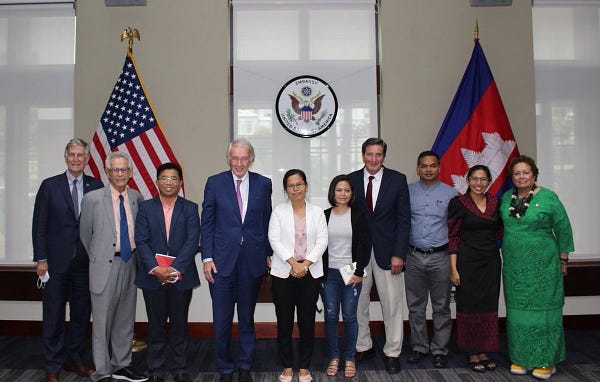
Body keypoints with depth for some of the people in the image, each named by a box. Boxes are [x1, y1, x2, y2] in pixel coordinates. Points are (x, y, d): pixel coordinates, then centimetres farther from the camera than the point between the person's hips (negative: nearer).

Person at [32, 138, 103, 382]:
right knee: (53, 316, 5)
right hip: (57, 261, -1)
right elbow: (39, 225, 0)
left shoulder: (96, 187, 3)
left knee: (82, 314, 11)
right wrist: (41, 259, -5)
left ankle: (74, 359, 29)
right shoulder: (50, 186, 1)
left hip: (86, 262, 2)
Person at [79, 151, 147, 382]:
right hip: (105, 265, -4)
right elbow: (85, 234, 4)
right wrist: (97, 257, 9)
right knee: (103, 320, 2)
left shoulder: (137, 198, 4)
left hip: (130, 264, 4)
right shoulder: (93, 199, -6)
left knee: (126, 319, 14)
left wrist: (138, 256, 11)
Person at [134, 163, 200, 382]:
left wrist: (175, 268, -17)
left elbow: (193, 241, -6)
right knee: (156, 325, 9)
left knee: (180, 324, 8)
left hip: (181, 276, 0)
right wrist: (155, 269, -14)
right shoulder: (146, 207, 6)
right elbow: (141, 241, -2)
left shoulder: (190, 208, 3)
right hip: (152, 276, 1)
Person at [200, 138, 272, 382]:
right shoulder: (215, 183, 0)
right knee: (221, 321, 5)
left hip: (252, 260, 1)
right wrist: (207, 258, -5)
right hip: (222, 261, -1)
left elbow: (267, 222, 7)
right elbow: (206, 223, 1)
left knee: (247, 319, 14)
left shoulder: (263, 184, 4)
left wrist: (268, 254, 5)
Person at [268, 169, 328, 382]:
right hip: (283, 273, -1)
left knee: (307, 322, 4)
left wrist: (305, 264, -12)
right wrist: (293, 263, -14)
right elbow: (275, 240, -5)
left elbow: (322, 241, 0)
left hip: (310, 273, 1)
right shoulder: (279, 211, 4)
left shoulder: (317, 212, 7)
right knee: (284, 322, 5)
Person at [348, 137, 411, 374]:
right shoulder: (351, 180, 3)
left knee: (392, 304, 5)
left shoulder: (398, 180, 0)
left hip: (387, 251, -1)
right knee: (357, 303, 9)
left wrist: (399, 254, -7)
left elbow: (404, 219, -1)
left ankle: (392, 352, 21)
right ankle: (363, 347, 27)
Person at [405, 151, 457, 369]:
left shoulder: (450, 193, 3)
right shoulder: (407, 192, 4)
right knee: (415, 306, 10)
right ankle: (419, 347, 25)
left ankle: (440, 350, 20)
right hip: (414, 256, 1)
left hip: (440, 257, -1)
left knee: (441, 307, 7)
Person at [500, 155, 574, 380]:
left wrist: (563, 260, 0)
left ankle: (546, 361, 17)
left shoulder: (548, 198, -7)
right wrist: (506, 249, 10)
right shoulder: (506, 198, 6)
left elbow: (564, 229, -2)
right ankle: (520, 358, 21)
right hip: (514, 266, 4)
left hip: (542, 265, -4)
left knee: (542, 308, 3)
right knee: (517, 309, 9)